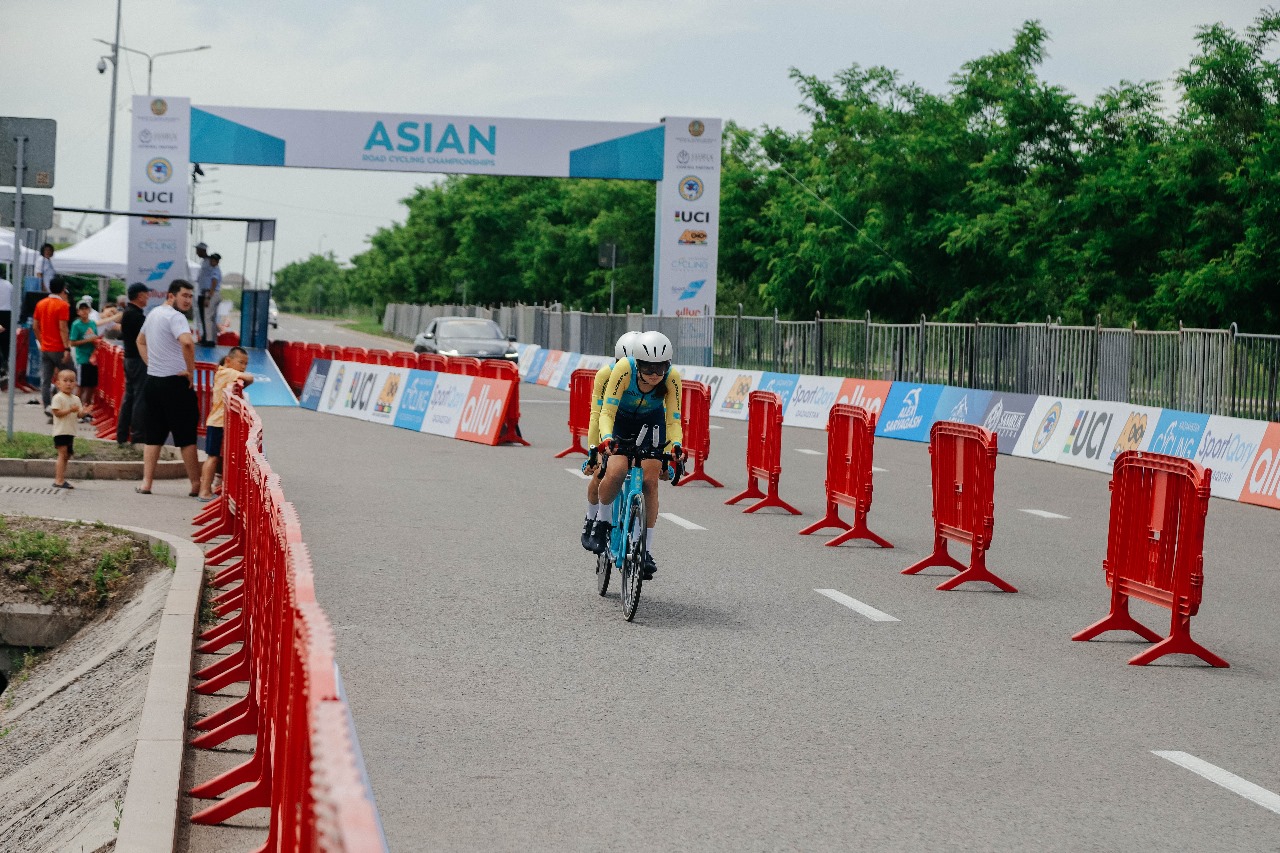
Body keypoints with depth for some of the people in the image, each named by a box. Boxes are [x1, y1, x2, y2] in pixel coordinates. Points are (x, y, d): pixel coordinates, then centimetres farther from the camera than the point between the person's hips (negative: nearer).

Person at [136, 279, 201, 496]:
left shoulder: (153, 313, 15)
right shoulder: (175, 317, -15)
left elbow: (140, 341, 31)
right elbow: (187, 342, -33)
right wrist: (191, 370, -19)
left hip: (153, 380, 8)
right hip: (175, 382, -8)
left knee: (154, 436, 11)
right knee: (186, 436, 0)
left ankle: (146, 483, 7)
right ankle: (196, 485, 6)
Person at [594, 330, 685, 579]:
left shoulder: (672, 378, -28)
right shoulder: (623, 370, -34)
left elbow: (673, 420, -21)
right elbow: (606, 412, -32)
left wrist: (676, 445, -40)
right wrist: (607, 439, -49)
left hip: (651, 424, 1)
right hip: (620, 420, -1)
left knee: (650, 481, -12)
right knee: (615, 472, -24)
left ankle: (647, 551, -1)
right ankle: (601, 521, 5)